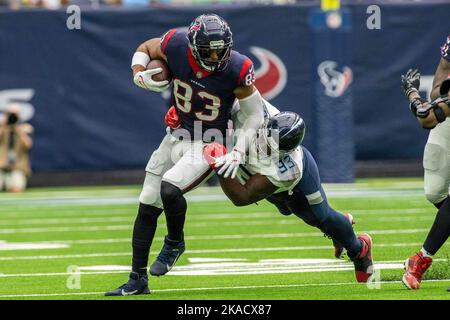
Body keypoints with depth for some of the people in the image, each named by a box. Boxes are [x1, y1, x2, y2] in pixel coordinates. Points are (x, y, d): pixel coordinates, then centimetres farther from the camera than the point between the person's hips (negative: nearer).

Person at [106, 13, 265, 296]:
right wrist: (140, 76, -14)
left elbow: (254, 114, -10)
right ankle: (138, 280, 20)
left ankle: (174, 243, 4)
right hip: (177, 136, 5)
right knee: (147, 206, 6)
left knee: (169, 190, -28)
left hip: (208, 145, -5)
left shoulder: (237, 69, -24)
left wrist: (238, 152, -18)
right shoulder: (176, 45, -17)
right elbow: (144, 50, 5)